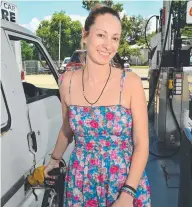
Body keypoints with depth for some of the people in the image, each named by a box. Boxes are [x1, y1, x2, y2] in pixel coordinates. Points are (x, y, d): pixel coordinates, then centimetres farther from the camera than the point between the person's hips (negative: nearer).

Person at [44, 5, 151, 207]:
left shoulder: (131, 82, -14)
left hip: (127, 182, -2)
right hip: (80, 183, 3)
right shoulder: (67, 81, -6)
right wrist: (55, 159, 22)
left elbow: (142, 144, -11)